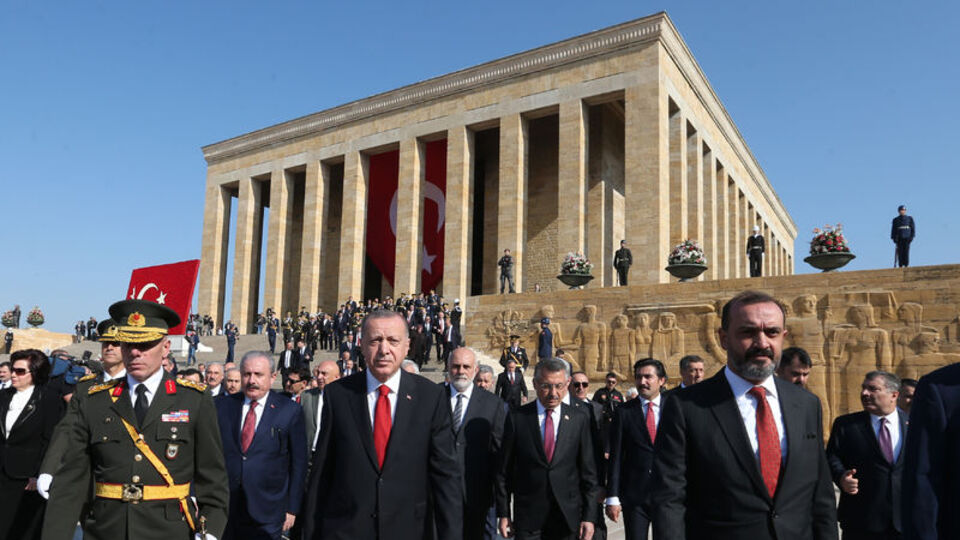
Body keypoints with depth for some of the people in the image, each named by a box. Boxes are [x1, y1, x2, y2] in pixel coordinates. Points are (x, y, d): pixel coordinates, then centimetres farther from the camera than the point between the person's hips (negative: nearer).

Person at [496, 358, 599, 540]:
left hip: (568, 517, 1)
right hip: (527, 516, -1)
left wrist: (589, 517, -1)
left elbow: (588, 472, 2)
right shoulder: (516, 418, -2)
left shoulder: (579, 420, 1)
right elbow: (504, 470, 1)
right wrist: (503, 513, 0)